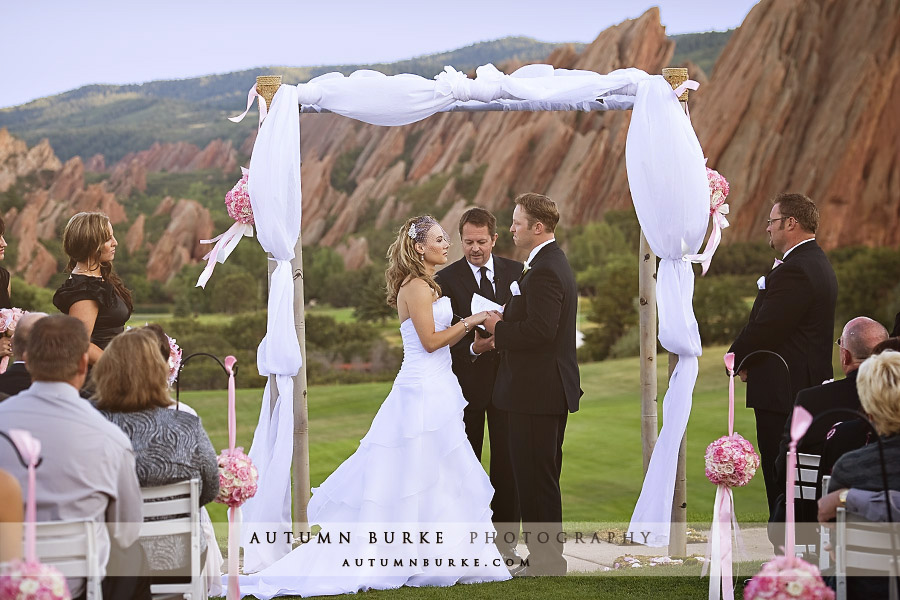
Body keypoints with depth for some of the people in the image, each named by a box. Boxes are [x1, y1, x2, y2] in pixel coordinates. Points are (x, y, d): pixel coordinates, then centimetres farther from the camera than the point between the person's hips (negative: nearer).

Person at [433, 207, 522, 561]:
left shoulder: (516, 272, 5)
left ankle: (505, 538, 12)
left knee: (507, 462, 4)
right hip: (468, 380, -2)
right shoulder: (446, 279, -4)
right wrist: (472, 348, -26)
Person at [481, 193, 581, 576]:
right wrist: (500, 340, 13)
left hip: (537, 391, -11)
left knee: (535, 478, -4)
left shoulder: (544, 271, -19)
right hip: (553, 389, 11)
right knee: (542, 478, 17)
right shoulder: (553, 263, 15)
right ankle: (548, 556, 26)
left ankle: (545, 562, 2)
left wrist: (499, 328, -12)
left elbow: (541, 329, -27)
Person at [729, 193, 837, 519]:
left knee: (780, 478, -6)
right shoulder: (818, 263, 15)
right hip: (810, 387, 11)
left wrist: (737, 359, -4)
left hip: (782, 391, -11)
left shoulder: (794, 271, -19)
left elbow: (764, 328, -20)